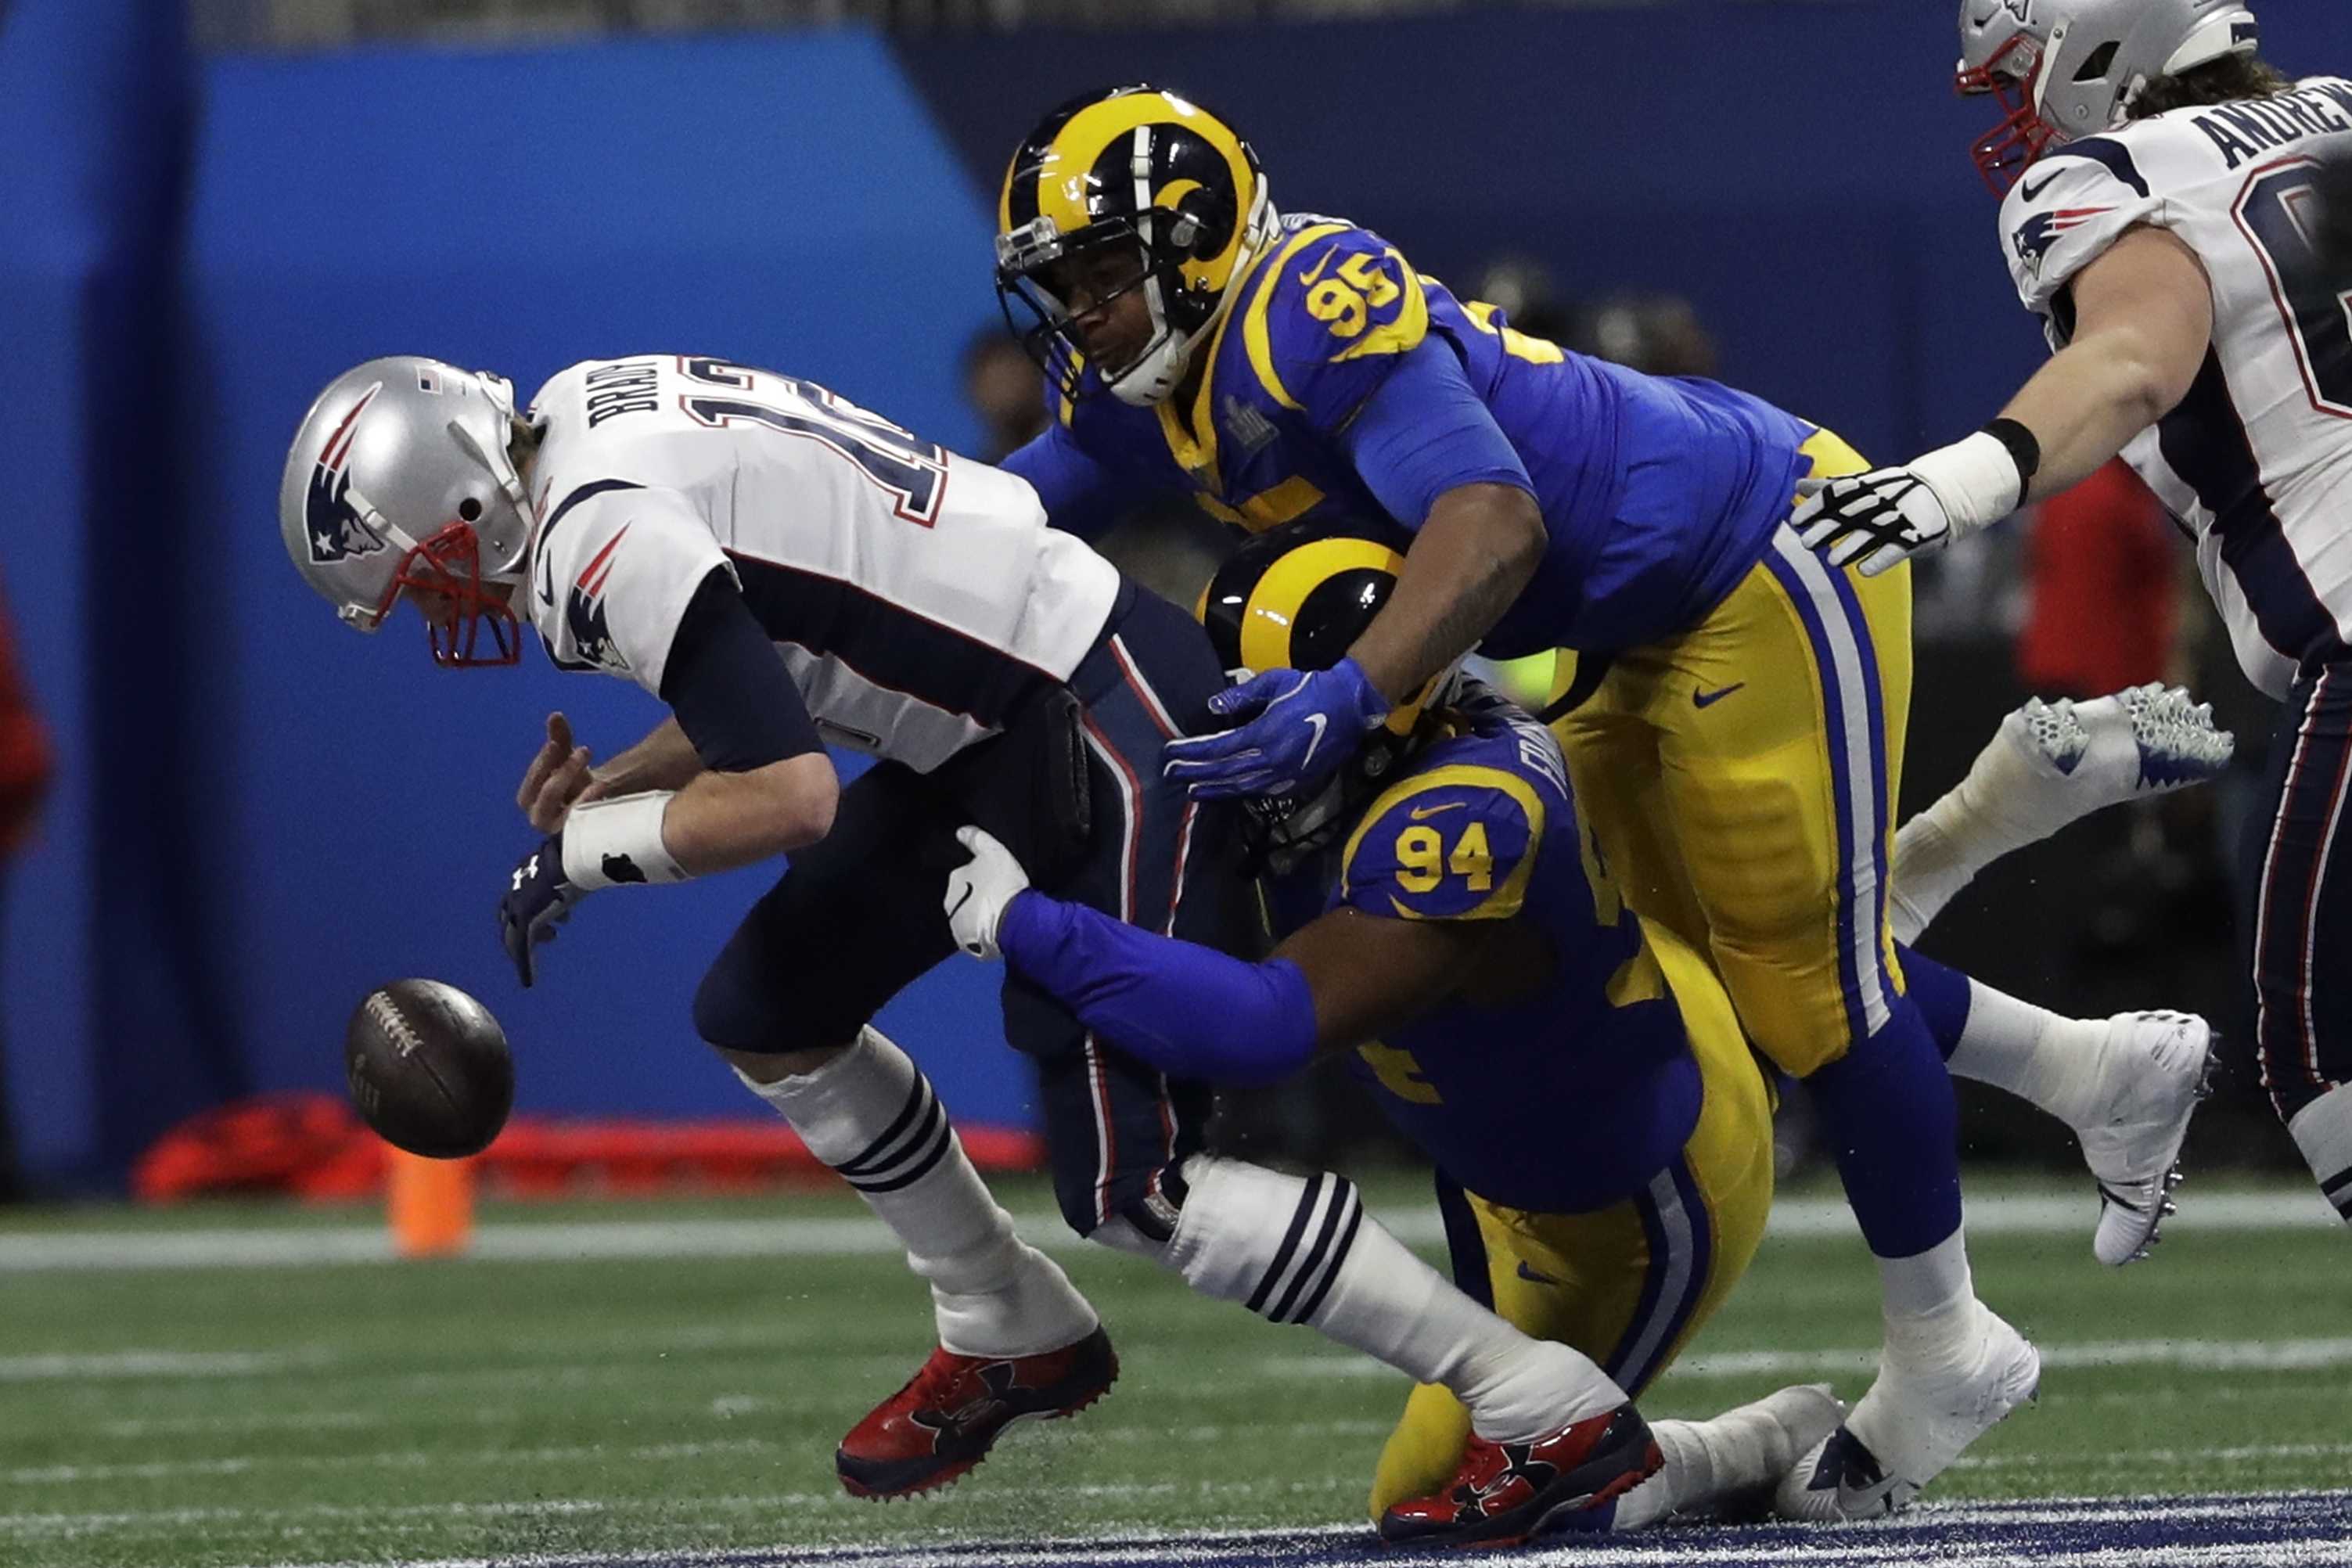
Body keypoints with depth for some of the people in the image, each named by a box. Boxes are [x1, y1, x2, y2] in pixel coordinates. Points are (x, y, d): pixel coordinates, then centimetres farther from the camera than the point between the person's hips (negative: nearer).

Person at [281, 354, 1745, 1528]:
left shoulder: (603, 541, -21)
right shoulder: (579, 419, 10)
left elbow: (791, 797, -25)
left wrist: (581, 850, -12)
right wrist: (608, 791, 8)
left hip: (1116, 730, -10)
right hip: (1004, 733, 10)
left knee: (1129, 1183, -10)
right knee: (766, 1013, 16)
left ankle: (1555, 1414, -7)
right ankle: (1016, 1335, 31)